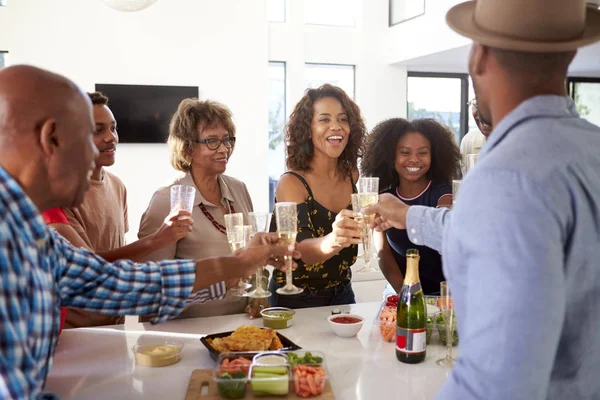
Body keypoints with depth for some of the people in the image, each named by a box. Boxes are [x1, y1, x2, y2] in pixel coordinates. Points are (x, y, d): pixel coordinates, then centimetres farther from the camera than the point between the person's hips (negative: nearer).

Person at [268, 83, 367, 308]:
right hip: (296, 300, -4)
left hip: (341, 295, 5)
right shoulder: (291, 183, -20)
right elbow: (302, 250, -33)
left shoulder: (352, 176, -5)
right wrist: (331, 241, -53)